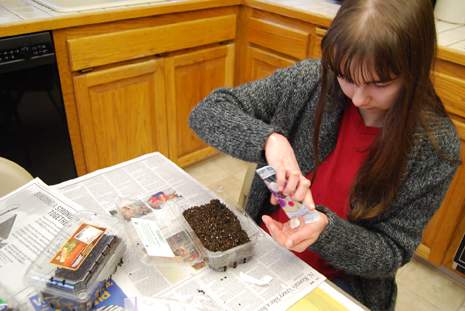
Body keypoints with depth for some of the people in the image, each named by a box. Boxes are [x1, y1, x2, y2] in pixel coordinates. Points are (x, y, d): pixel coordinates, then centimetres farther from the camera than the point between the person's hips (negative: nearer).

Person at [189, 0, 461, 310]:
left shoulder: (436, 145, -15)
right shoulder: (309, 81, -13)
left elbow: (393, 253, -9)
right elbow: (205, 112, -12)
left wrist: (326, 230, -28)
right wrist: (270, 138, -30)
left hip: (342, 286, -2)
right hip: (263, 248, 2)